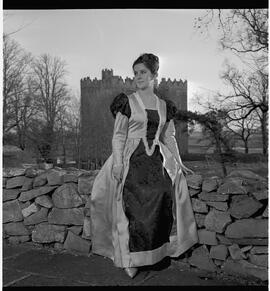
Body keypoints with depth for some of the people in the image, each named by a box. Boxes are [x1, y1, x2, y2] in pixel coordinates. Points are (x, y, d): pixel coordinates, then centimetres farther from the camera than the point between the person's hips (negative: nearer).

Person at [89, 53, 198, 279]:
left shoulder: (165, 107, 15)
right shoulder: (127, 102, 4)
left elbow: (169, 138, 18)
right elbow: (119, 135, -1)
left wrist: (179, 162, 10)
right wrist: (118, 161, -13)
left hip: (158, 158, 4)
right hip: (132, 158, -3)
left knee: (164, 192, -18)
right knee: (134, 206, -14)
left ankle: (157, 247, -2)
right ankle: (129, 259, -3)